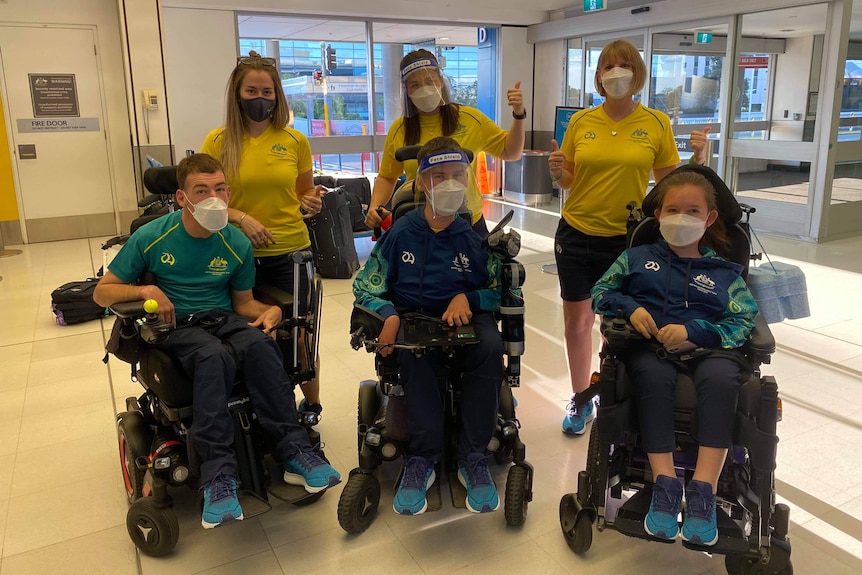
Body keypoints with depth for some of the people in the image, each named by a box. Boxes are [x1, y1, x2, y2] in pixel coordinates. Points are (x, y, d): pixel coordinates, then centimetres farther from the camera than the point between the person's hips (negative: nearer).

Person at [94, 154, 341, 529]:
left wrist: (269, 311, -11)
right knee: (213, 356, -38)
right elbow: (102, 292, 3)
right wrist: (145, 291, -18)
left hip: (225, 319, 2)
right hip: (176, 327, -2)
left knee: (259, 343, -34)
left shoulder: (237, 244, 2)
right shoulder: (150, 238, -4)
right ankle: (218, 476, -38)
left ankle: (294, 451, -31)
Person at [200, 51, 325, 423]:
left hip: (290, 253, 0)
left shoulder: (295, 140, 3)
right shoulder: (218, 141, 0)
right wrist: (241, 218, -13)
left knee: (298, 336, 6)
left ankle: (311, 406, 27)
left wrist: (311, 204, -8)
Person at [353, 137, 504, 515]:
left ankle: (473, 458, -21)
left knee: (490, 347, -32)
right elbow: (365, 286, 3)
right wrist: (389, 314, -17)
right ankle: (423, 458, -25)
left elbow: (499, 290, 9)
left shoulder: (476, 233, 1)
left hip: (466, 315, 1)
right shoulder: (401, 232, 0)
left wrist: (467, 298, -12)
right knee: (412, 350, -35)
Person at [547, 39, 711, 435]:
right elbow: (568, 182, 9)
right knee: (577, 321, 8)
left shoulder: (656, 123, -1)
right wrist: (557, 172, -13)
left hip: (627, 239, -1)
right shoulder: (580, 122, 3)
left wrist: (697, 160, -14)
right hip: (576, 235, 2)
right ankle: (580, 401, 27)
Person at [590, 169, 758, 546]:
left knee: (721, 377, -35)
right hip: (650, 346, 0)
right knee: (654, 374, -37)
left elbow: (745, 321, 5)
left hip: (707, 349, 1)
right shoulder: (638, 257, 23)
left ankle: (703, 489, -35)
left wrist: (693, 330, -13)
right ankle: (665, 483, -33)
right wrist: (630, 306, -6)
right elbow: (599, 292, 16)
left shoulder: (724, 271, 19)